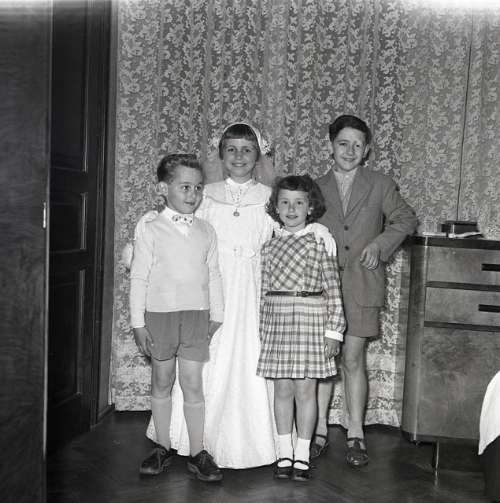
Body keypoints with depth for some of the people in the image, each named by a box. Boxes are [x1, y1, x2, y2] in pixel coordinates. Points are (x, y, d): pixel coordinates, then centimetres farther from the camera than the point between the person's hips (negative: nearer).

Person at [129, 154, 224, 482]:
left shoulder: (206, 231, 5)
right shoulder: (151, 231, -3)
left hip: (196, 314, 1)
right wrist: (138, 322, -5)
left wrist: (217, 315, 9)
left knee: (193, 383, 2)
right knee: (162, 381, 10)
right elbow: (139, 278, -3)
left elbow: (214, 275, 10)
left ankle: (197, 453, 12)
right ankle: (163, 448, 24)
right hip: (160, 313, -1)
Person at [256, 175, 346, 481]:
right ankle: (285, 454, 20)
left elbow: (333, 290, -2)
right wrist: (264, 330, 9)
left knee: (305, 389, 3)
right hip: (278, 320, 3)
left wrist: (334, 330, -6)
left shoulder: (320, 242, 0)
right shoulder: (271, 246, 8)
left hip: (311, 320, -2)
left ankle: (302, 456, 17)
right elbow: (265, 292, 10)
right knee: (283, 389, 7)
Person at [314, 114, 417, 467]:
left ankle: (355, 435, 15)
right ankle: (320, 431, 18)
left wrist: (379, 244, -2)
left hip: (361, 285, -1)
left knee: (352, 359, 2)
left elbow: (407, 220, 13)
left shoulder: (381, 186, 5)